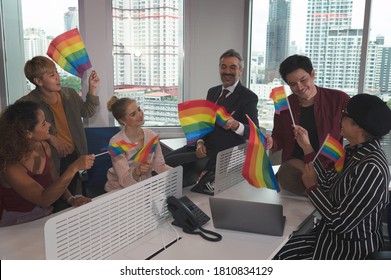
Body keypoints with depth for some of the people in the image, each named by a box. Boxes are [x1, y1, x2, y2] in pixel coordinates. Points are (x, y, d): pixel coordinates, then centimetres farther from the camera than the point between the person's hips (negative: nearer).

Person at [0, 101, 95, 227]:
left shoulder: (44, 146, -4)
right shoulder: (10, 166, -23)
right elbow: (44, 199, -29)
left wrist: (71, 198, -10)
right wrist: (74, 168, -33)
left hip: (46, 216, 6)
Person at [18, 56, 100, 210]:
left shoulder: (70, 94, -2)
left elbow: (88, 112, 10)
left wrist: (92, 89, -1)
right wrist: (49, 137, -24)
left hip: (75, 157, 5)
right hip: (52, 162, -5)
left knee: (71, 197, 22)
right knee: (56, 205, 8)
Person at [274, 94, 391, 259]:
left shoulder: (371, 169, -29)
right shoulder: (355, 152, -1)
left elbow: (340, 223, -27)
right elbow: (329, 186, 3)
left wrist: (312, 186, -15)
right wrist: (307, 147, 4)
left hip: (352, 248, -8)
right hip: (335, 235, 8)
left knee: (279, 255, 0)